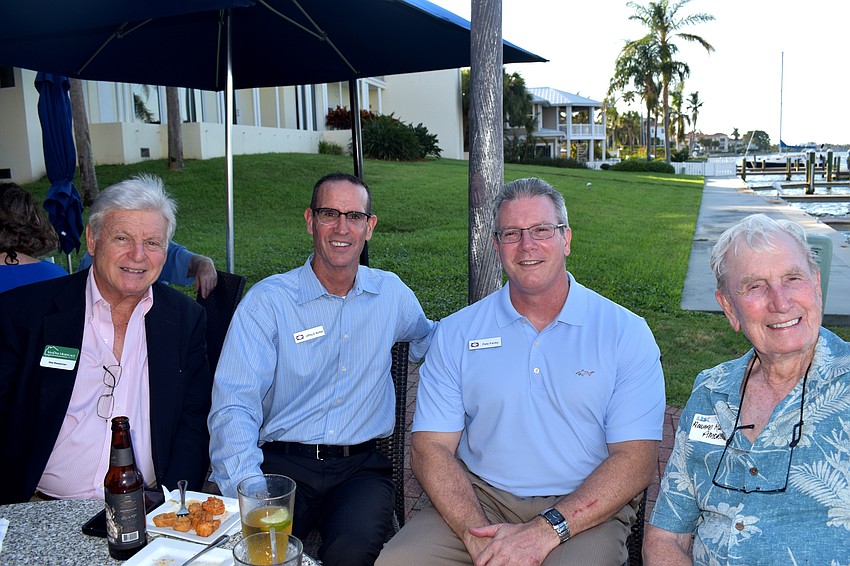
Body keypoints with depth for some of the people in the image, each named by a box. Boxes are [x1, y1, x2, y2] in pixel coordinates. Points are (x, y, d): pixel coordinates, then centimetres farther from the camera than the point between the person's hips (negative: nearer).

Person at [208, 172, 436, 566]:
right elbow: (233, 405, -9)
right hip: (280, 464, -1)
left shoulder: (391, 293, 10)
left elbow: (427, 338, 33)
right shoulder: (267, 300, -1)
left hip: (361, 467, 2)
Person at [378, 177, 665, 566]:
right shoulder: (456, 333, 4)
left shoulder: (627, 333, 0)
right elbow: (430, 448, -1)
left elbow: (636, 459, -7)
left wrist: (546, 530, -18)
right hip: (479, 500, 2)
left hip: (585, 509, -1)